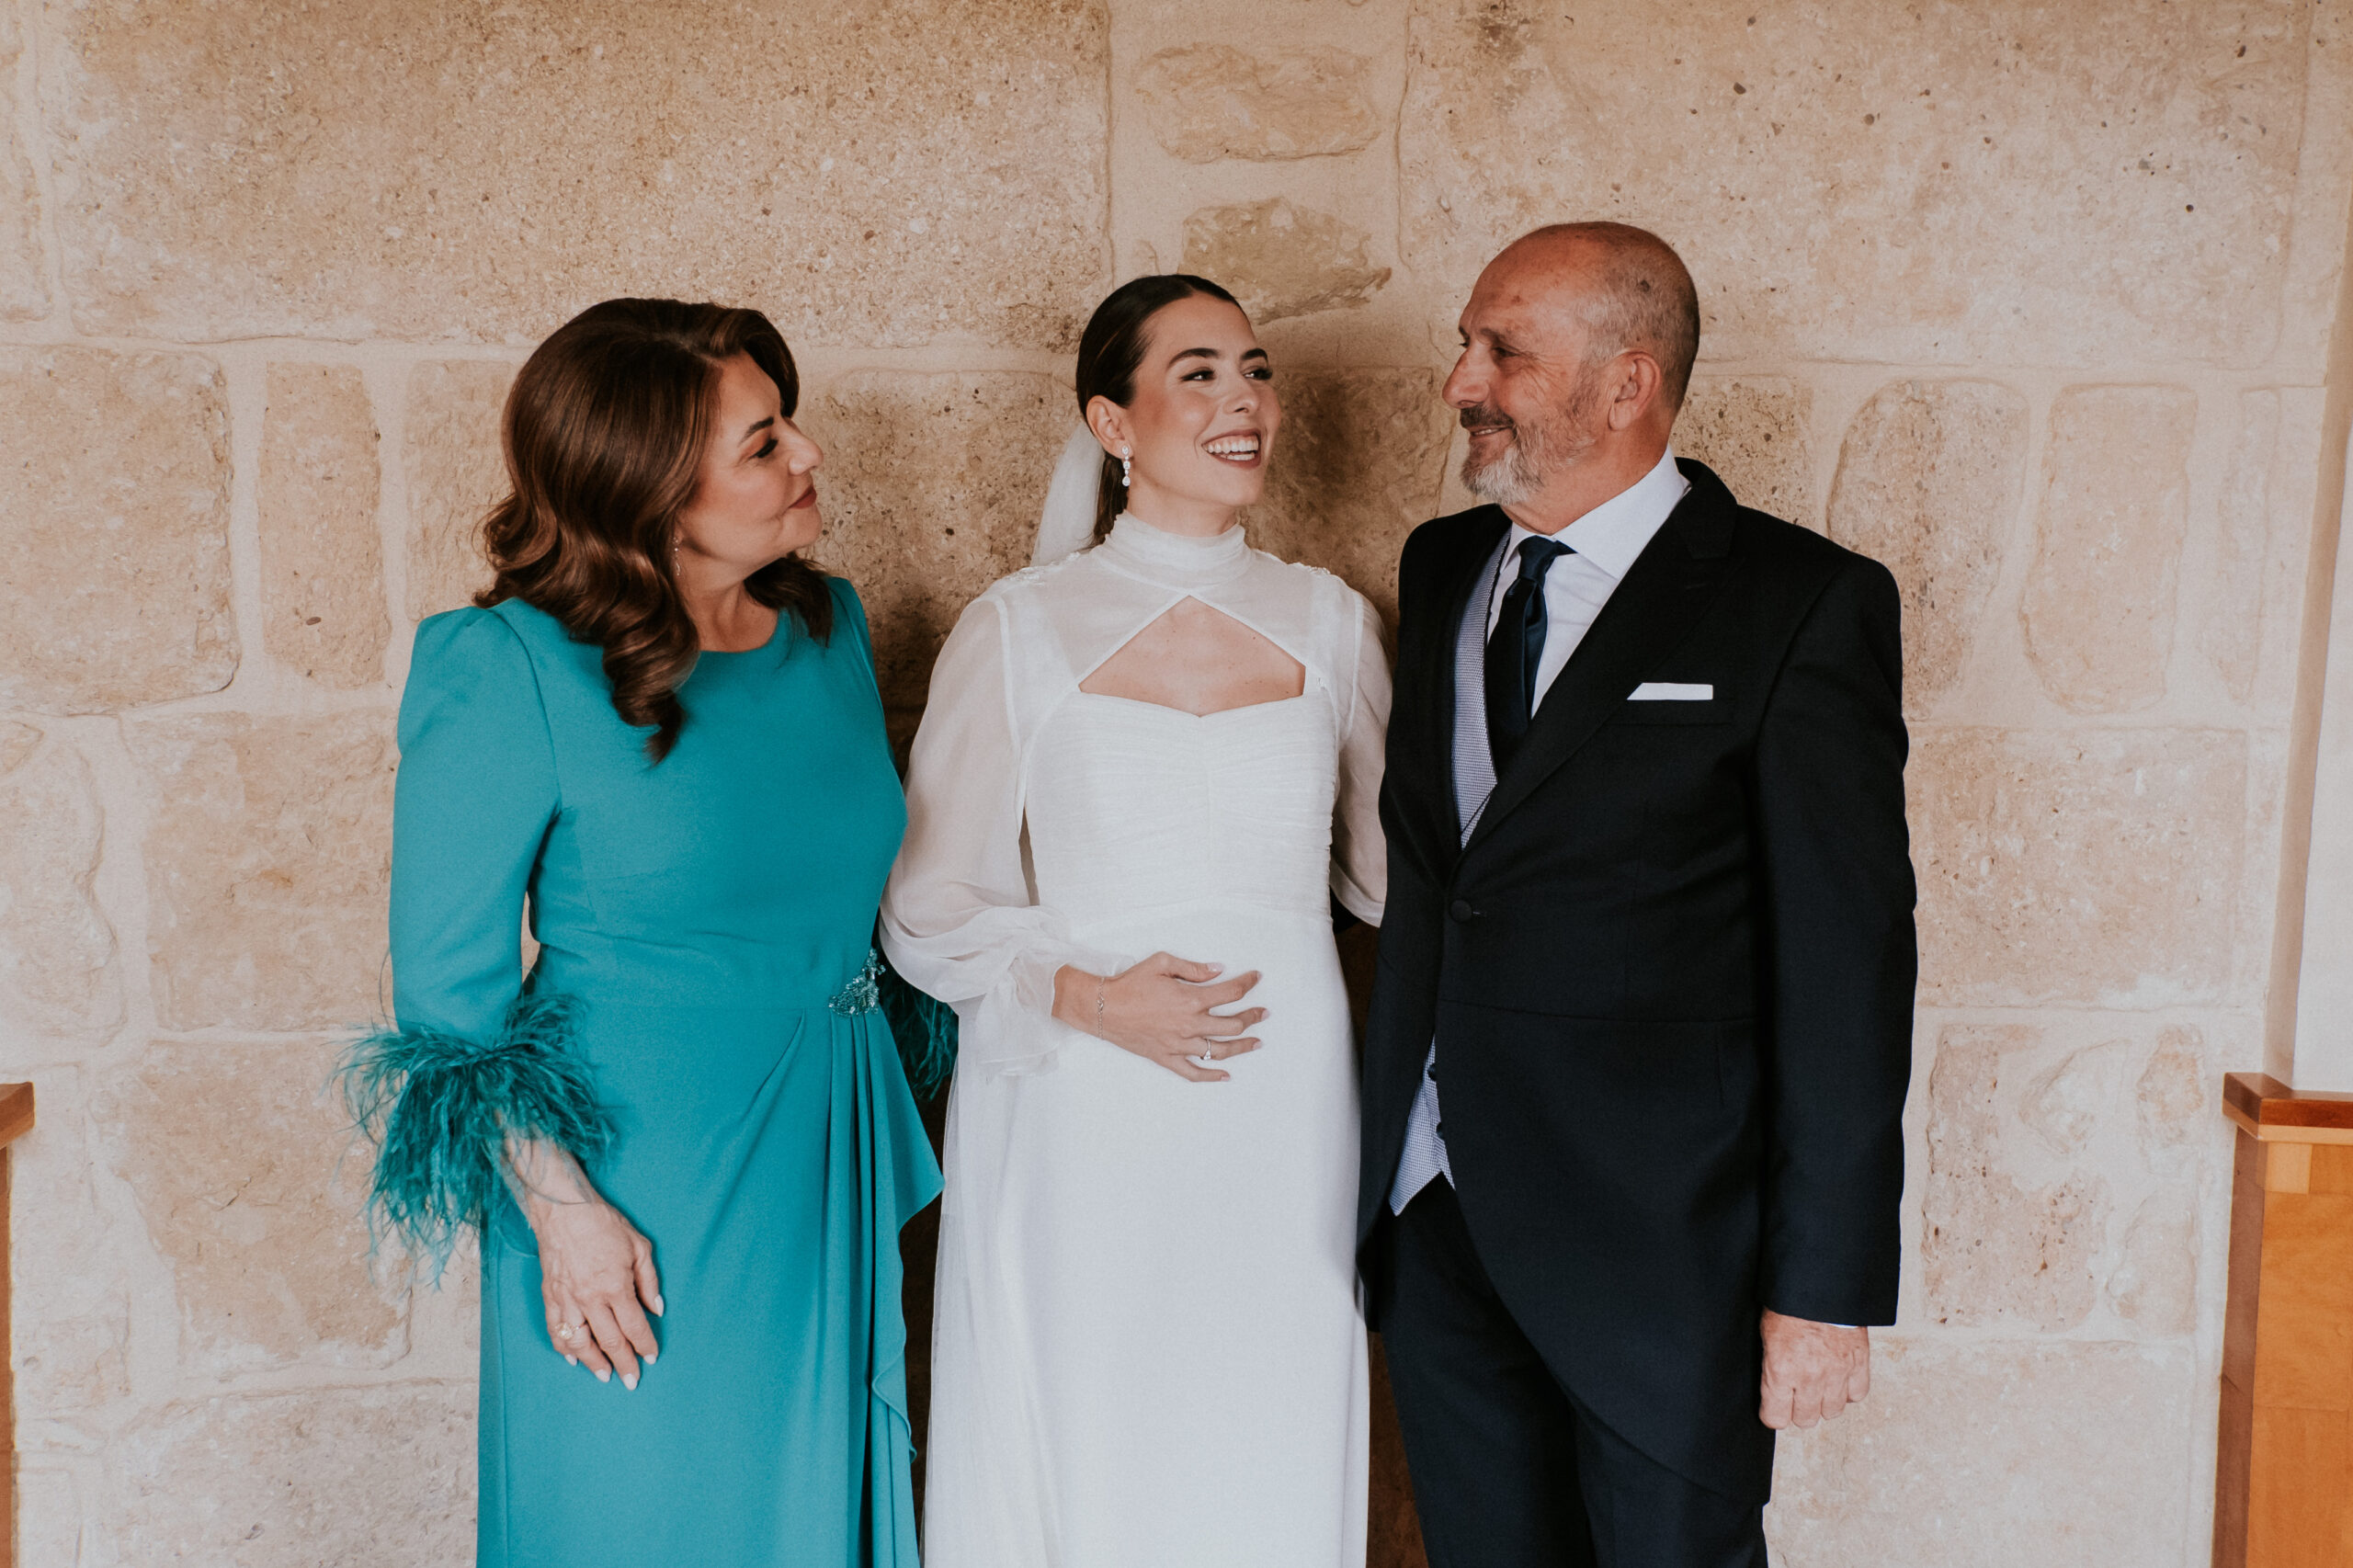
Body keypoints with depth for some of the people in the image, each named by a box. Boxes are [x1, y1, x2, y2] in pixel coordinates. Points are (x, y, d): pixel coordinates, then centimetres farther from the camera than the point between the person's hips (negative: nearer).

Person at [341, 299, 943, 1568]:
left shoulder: (829, 625, 2)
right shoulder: (510, 672, -16)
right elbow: (447, 979, -12)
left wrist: (888, 1154, 10)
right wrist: (560, 1209, -15)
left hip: (831, 1172, 6)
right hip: (635, 1188, -5)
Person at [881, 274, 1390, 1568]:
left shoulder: (1332, 622, 6)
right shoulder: (1017, 629, -2)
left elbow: (1387, 867, 15)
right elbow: (928, 913, -1)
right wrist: (1091, 999, -15)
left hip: (1284, 1119, 3)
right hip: (1078, 1131, -2)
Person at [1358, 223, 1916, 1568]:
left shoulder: (1803, 606, -10)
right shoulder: (1444, 568, 9)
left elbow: (1849, 964, -11)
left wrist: (1827, 1285, -12)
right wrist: (1378, 1153, 10)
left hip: (1662, 1245, -5)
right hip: (1435, 1212, 5)